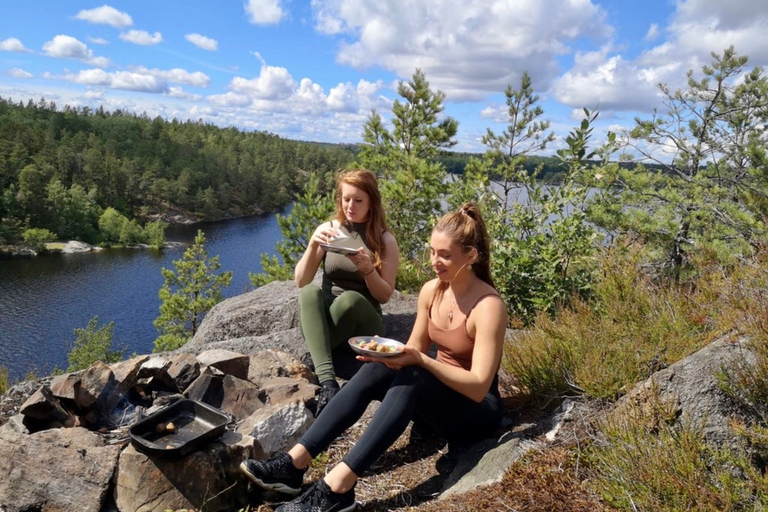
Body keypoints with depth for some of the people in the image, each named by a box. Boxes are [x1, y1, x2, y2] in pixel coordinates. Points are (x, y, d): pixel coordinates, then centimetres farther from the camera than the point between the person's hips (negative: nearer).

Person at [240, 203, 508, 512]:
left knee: (410, 378, -34)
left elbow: (479, 386, -25)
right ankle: (294, 463, -25)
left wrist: (420, 360, -34)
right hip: (437, 395, 6)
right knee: (376, 370, -21)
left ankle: (337, 486, -39)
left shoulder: (488, 306, -22)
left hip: (479, 411, -6)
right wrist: (389, 352, -16)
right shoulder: (431, 291, -2)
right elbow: (414, 351, 6)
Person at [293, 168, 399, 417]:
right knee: (311, 291, -32)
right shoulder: (327, 229, 3)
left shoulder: (385, 240, -2)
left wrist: (367, 269, -22)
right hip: (323, 319, 2)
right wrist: (313, 246, -18)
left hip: (362, 321, -2)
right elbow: (301, 282, -2)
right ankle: (327, 380, -44)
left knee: (351, 298, -36)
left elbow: (385, 295, -4)